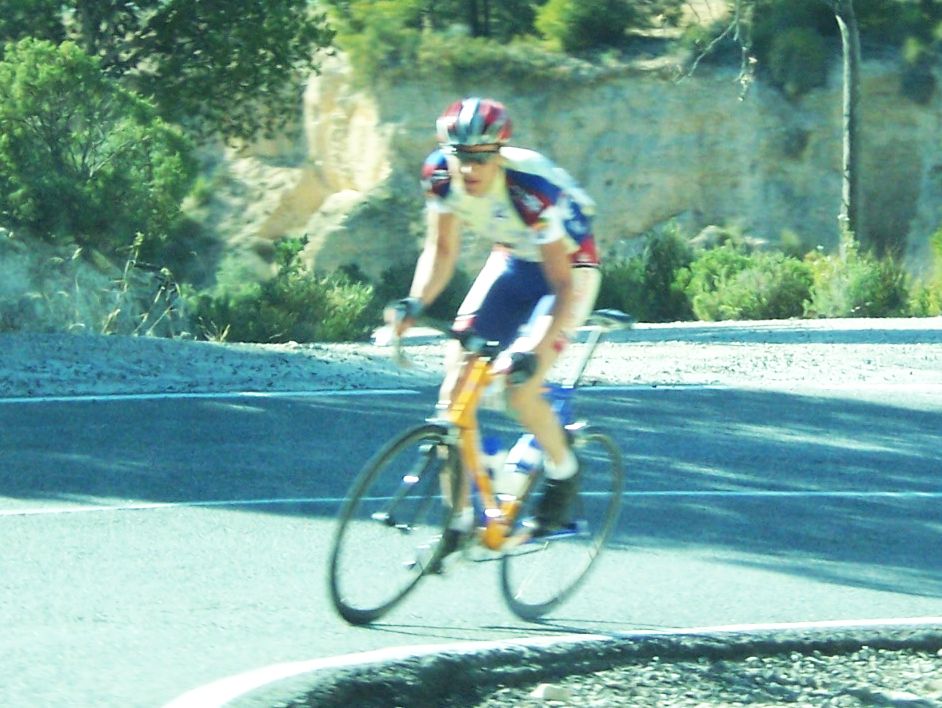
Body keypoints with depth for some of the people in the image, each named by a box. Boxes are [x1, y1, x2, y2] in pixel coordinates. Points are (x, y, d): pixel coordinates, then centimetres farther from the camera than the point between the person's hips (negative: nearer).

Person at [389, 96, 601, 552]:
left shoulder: (530, 186, -36)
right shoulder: (441, 175, -21)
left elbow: (561, 284, -32)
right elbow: (441, 251, -11)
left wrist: (537, 349, -45)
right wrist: (414, 305, -29)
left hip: (570, 265, -6)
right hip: (510, 261, 6)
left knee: (519, 388, -23)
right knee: (455, 384, -8)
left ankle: (564, 473, 7)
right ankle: (458, 519, 2)